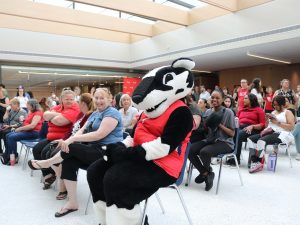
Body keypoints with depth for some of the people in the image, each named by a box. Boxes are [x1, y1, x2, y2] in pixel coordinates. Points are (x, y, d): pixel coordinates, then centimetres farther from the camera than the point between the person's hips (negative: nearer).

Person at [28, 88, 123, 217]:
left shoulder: (112, 113, -10)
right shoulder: (95, 114, 19)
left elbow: (100, 134, -22)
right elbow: (82, 130, 8)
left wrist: (72, 139, -23)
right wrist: (69, 140, -13)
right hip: (94, 149, 8)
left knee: (70, 148, -19)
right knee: (68, 162, -15)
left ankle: (47, 163, 10)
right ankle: (72, 203, -6)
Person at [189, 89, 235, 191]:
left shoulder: (228, 112, -5)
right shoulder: (208, 112, 10)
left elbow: (232, 133, -5)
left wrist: (220, 125, -17)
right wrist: (205, 124, -8)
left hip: (224, 142, -5)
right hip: (209, 140, 5)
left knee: (204, 152, -34)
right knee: (190, 150, -20)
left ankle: (206, 172, 1)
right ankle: (206, 173, 0)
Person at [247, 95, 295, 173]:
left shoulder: (288, 113, 7)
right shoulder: (273, 112, 26)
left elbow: (291, 127, -7)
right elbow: (268, 125, 23)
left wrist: (277, 123, -11)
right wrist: (268, 119, 2)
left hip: (281, 134, -7)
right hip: (270, 132, 8)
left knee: (261, 141, -33)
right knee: (250, 139, -14)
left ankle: (258, 163, -22)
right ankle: (255, 160, -23)